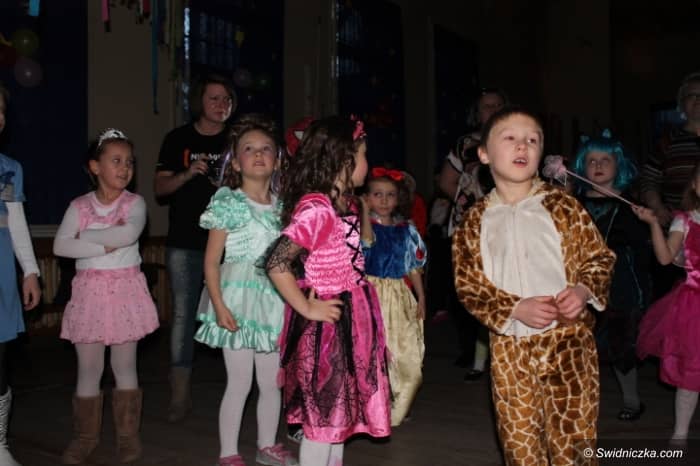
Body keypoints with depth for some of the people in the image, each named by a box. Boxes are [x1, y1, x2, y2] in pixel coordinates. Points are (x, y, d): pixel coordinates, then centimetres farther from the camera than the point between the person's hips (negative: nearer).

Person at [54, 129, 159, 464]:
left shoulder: (134, 203, -3)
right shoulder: (79, 205, 0)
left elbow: (128, 234, -23)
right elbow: (60, 246, -12)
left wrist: (86, 236, -13)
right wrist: (104, 247, -19)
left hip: (125, 290, -1)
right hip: (90, 291, 1)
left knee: (124, 366, 9)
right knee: (89, 369, 8)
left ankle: (128, 435, 20)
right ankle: (85, 437, 22)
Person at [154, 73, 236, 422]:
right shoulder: (178, 139, 7)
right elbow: (160, 188, 4)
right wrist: (187, 174, -14)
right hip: (185, 242, 0)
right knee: (183, 314, 0)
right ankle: (179, 395, 8)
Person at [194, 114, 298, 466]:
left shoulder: (282, 207, 8)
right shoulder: (228, 204, -7)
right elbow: (211, 260, -8)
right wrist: (219, 305, -15)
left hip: (274, 300, 5)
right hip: (239, 297, -5)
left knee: (272, 381, 14)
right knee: (239, 382, 1)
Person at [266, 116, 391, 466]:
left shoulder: (344, 204, 8)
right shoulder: (315, 209, -22)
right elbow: (276, 263, -28)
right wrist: (307, 308, -20)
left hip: (348, 321, 10)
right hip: (325, 325, -9)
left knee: (339, 408, 20)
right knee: (323, 414, 4)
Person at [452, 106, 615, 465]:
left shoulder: (562, 206, 1)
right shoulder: (475, 222, 2)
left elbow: (600, 257, 5)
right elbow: (468, 286, -1)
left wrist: (583, 290, -15)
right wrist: (515, 309, -14)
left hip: (569, 339, -1)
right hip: (510, 346, 1)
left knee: (573, 433, 6)